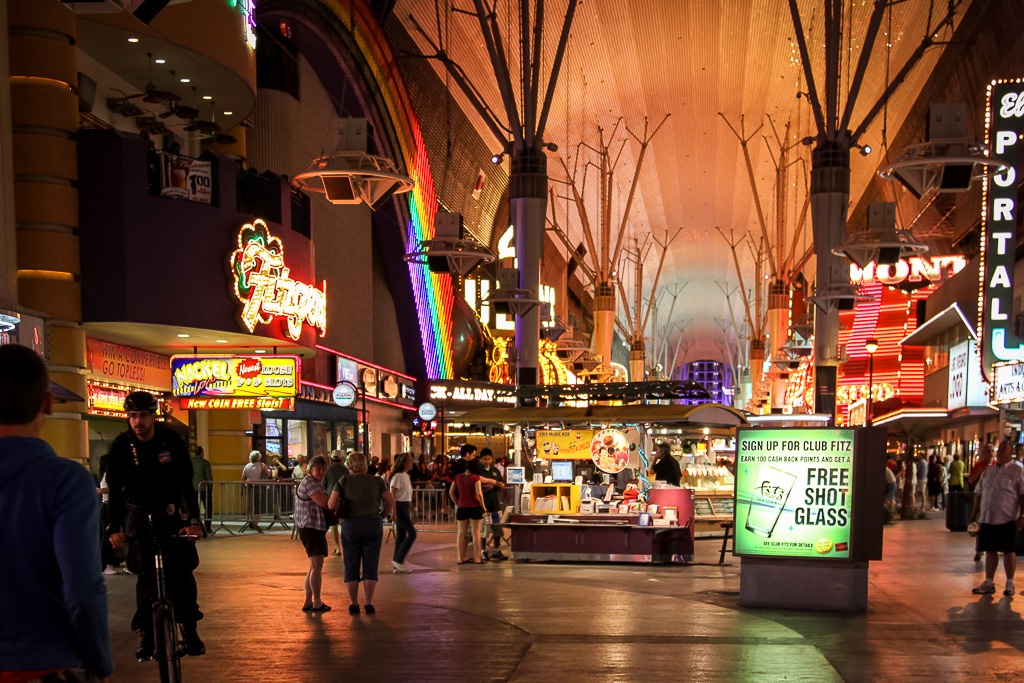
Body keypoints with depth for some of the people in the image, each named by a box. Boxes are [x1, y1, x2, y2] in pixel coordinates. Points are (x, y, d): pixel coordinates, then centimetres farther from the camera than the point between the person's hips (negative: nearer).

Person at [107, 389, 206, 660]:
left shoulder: (171, 440, -13)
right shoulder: (121, 445, -12)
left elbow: (186, 481, -14)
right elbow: (115, 488, -13)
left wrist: (194, 520, -24)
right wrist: (115, 528, -23)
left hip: (171, 509, 0)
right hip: (139, 512, 0)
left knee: (181, 569, -7)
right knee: (145, 574, -3)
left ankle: (189, 629, 3)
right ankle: (146, 634, 5)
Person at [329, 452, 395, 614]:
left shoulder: (344, 481, 3)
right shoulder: (376, 481, 6)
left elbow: (332, 504, -6)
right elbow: (391, 501, 3)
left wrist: (336, 514, 12)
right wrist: (383, 515, 16)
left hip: (350, 524, -1)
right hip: (373, 524, 1)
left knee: (351, 566, 8)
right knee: (370, 566, 5)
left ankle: (353, 604, 11)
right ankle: (369, 604, 5)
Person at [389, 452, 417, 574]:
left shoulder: (406, 476, 14)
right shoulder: (398, 476, -13)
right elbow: (392, 494, -17)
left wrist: (410, 509, 16)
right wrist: (394, 511, -21)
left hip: (405, 506, 9)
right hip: (399, 506, -9)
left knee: (401, 536, 10)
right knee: (412, 533, -10)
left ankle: (397, 565, 13)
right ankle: (398, 560, -6)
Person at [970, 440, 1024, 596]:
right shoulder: (988, 471, 13)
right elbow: (979, 494, 17)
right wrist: (974, 515, 15)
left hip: (1007, 519, -5)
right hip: (987, 518, 5)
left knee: (1008, 551, 4)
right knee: (990, 551, 9)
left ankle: (1010, 584, 14)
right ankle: (989, 583, 16)